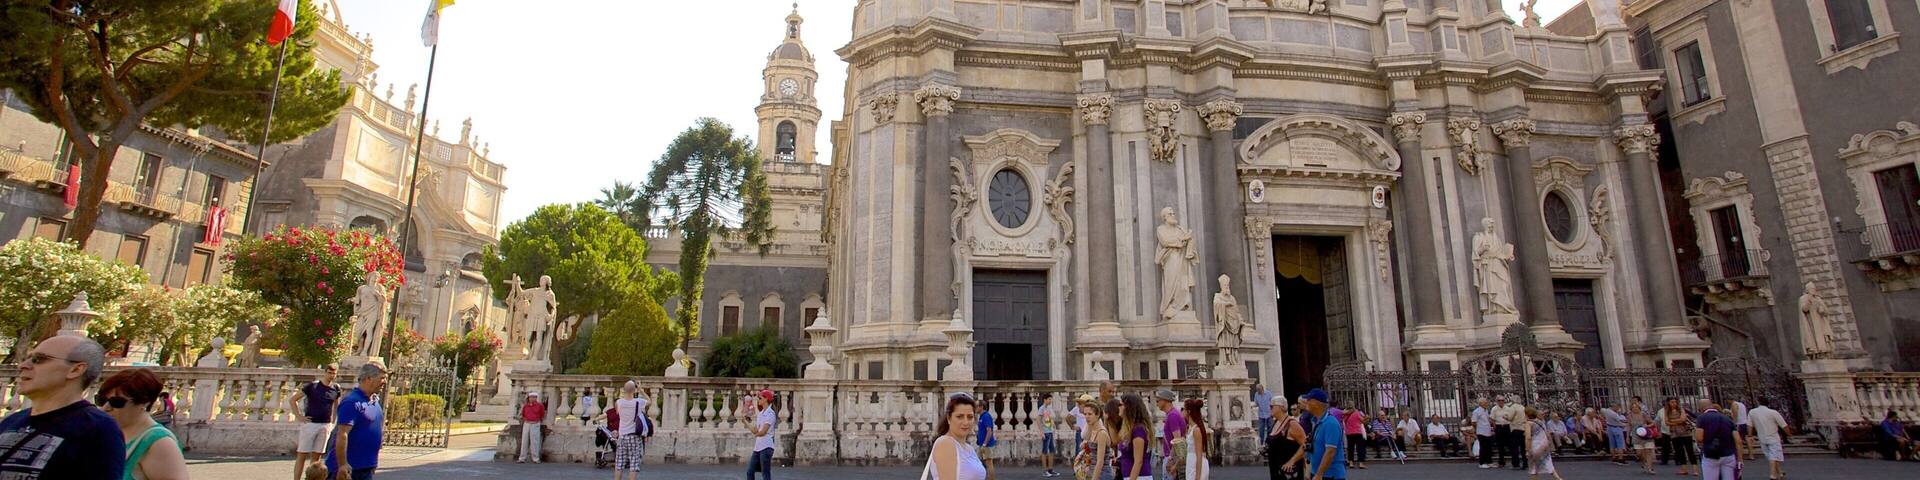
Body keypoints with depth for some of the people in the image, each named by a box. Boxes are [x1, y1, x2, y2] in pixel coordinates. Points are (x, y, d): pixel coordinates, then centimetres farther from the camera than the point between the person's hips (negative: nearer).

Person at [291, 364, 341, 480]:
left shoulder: (336, 389, 5)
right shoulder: (312, 386, -7)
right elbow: (293, 399, -1)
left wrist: (333, 423, 13)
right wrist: (299, 416, -6)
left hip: (325, 426, 4)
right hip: (310, 424, -4)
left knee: (316, 456, 10)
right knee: (302, 455, -1)